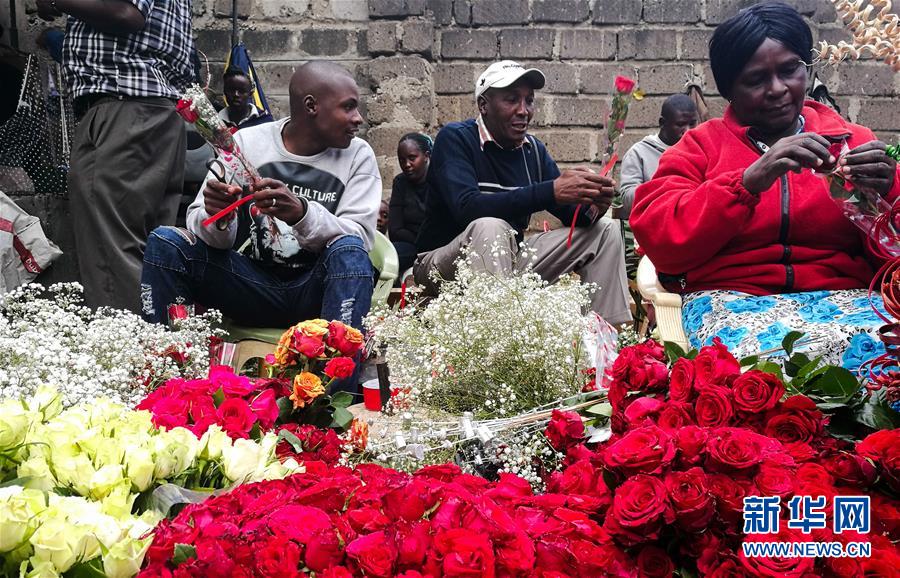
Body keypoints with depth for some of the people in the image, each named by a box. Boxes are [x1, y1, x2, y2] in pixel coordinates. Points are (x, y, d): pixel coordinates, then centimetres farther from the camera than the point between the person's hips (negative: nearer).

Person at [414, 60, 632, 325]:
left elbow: (569, 211, 3)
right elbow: (467, 208, -32)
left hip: (508, 258, 7)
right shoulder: (455, 139, -15)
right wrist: (551, 191, -37)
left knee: (605, 229, 3)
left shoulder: (533, 149, 6)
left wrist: (591, 208, -24)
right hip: (442, 260, -7)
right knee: (490, 227, -39)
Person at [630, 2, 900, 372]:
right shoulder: (700, 146, 11)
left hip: (842, 295, 2)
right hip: (730, 296, -1)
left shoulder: (853, 142, 16)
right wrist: (747, 182, -16)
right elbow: (657, 240, -5)